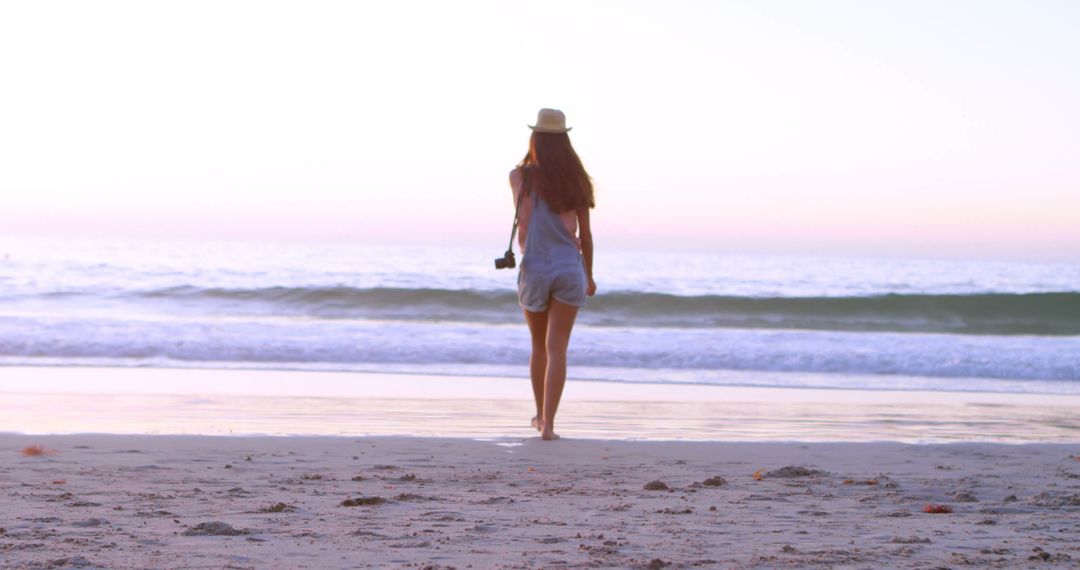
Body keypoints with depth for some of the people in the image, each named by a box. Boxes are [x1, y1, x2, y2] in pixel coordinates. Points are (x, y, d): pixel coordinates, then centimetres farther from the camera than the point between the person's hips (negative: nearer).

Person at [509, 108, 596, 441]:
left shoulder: (521, 177, -3)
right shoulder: (575, 181, 2)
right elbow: (585, 234, 8)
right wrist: (589, 275, 20)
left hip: (534, 270, 0)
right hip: (569, 269, 0)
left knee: (539, 346, 19)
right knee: (557, 350, -4)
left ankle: (541, 415, 32)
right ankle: (548, 423, -15)